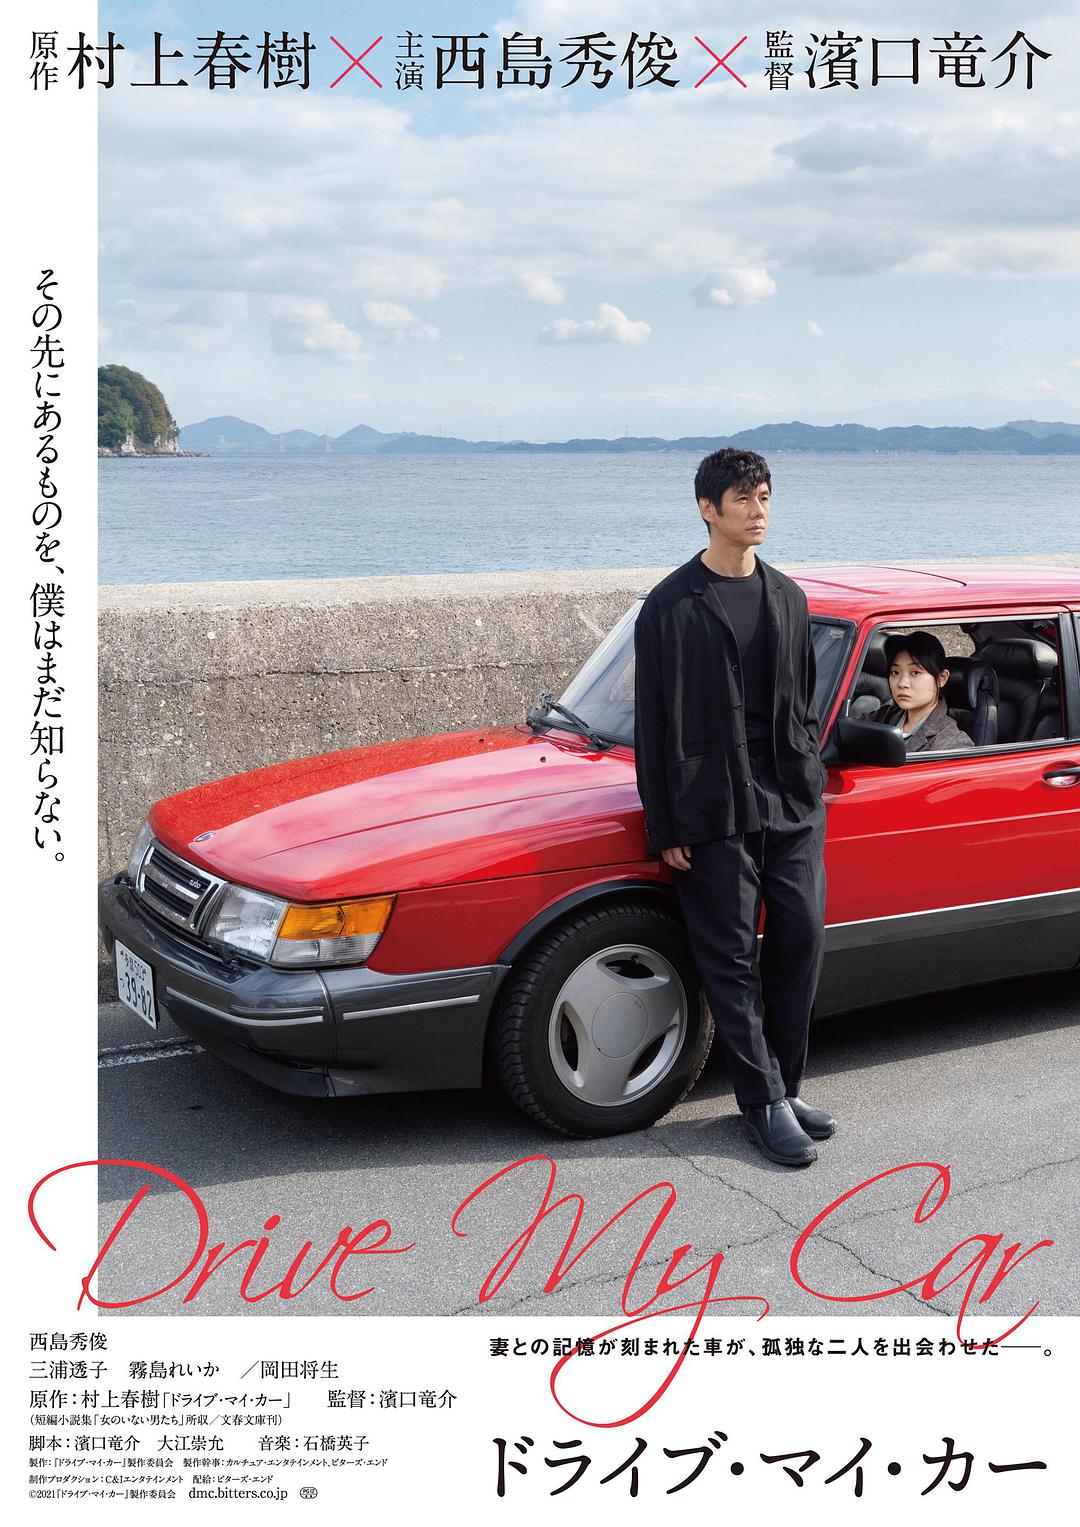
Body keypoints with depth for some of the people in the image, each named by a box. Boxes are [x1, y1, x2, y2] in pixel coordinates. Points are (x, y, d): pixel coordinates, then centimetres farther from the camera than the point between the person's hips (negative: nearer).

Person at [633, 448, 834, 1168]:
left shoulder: (788, 597, 12)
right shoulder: (672, 604, -3)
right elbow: (655, 723, -4)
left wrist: (808, 777, 9)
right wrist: (665, 827, -6)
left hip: (794, 802, 5)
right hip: (715, 809, -5)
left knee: (801, 942, 5)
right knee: (732, 959, 0)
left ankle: (786, 1087, 19)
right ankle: (766, 1103, 8)